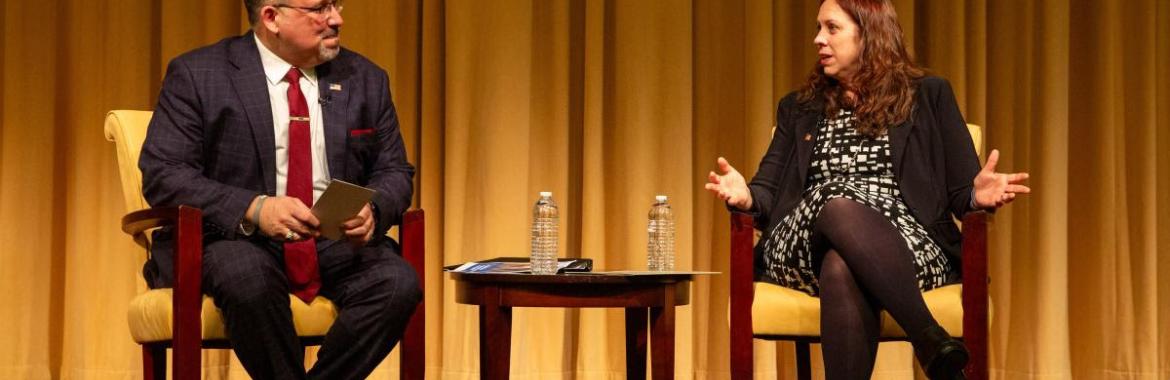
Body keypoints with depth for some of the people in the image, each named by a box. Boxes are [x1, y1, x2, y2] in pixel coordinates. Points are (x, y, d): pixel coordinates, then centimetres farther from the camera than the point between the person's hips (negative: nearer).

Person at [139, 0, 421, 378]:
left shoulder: (365, 79, 10)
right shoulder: (197, 74, -1)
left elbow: (394, 172, 12)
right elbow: (161, 175, -9)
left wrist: (372, 209, -14)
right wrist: (254, 209, -25)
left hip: (337, 243, 3)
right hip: (234, 237, -3)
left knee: (398, 281, -27)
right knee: (248, 278, -37)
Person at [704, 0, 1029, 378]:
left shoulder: (929, 96, 17)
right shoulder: (798, 108, 25)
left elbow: (960, 191, 9)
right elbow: (769, 190, 15)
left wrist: (979, 195, -16)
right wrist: (746, 196, -10)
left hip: (904, 245, -1)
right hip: (803, 250, 2)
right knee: (838, 201, -37)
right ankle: (933, 342, -48)